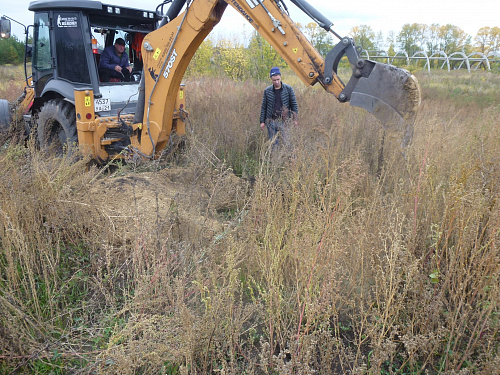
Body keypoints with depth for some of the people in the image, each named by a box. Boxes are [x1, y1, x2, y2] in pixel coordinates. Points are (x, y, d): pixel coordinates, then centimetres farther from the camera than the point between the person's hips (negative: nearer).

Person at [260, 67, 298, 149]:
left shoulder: (288, 89, 0)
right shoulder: (267, 90, 5)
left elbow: (294, 104, 2)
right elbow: (264, 107, 9)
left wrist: (294, 119, -3)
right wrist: (262, 121, 5)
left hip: (284, 121, -2)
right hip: (271, 121, 2)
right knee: (273, 143, 8)